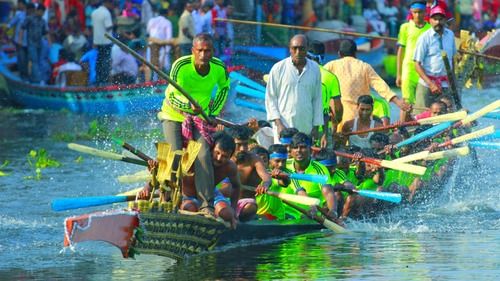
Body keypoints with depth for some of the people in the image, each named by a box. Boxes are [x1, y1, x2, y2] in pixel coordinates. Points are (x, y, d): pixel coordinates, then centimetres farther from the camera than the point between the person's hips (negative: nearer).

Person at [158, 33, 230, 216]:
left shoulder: (219, 68, -13)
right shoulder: (180, 65, -24)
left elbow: (224, 87, 10)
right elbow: (172, 96, -21)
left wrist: (214, 111, 4)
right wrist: (188, 106, -40)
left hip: (201, 117, 2)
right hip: (174, 115, -2)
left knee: (203, 156, -14)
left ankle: (207, 204, -13)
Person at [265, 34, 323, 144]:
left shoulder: (314, 69, 7)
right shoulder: (278, 68, -1)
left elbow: (317, 99, 12)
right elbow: (270, 98, 2)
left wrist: (316, 126, 8)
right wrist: (278, 123, -7)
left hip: (306, 128, 3)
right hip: (284, 126, -2)